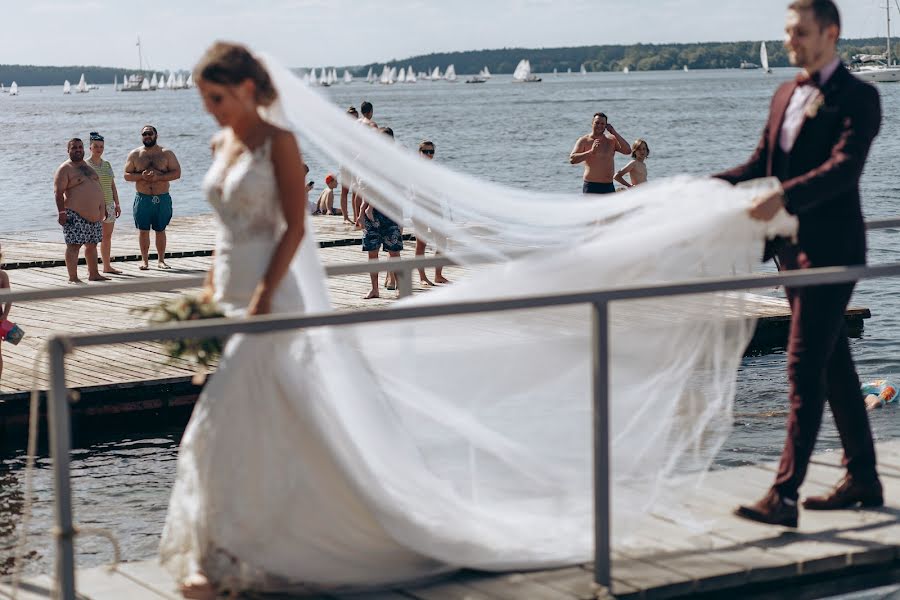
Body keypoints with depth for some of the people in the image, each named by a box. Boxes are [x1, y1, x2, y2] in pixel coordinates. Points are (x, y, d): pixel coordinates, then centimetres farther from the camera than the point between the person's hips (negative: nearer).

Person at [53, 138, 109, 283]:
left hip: (95, 215, 8)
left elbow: (97, 187, 25)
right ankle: (73, 278, -8)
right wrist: (61, 212, -22)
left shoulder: (88, 166, 18)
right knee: (74, 245, -9)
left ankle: (93, 274, 24)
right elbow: (58, 192, -14)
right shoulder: (65, 169, -7)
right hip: (76, 215, -8)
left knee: (92, 245, 14)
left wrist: (104, 207, 21)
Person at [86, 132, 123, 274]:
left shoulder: (107, 164, 14)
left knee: (107, 236, 9)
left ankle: (107, 266, 16)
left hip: (108, 204, 6)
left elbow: (113, 186, 17)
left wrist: (117, 204, 12)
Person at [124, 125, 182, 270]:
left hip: (162, 198, 0)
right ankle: (144, 260, 8)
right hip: (142, 198, 0)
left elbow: (177, 172, -3)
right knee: (143, 230, 0)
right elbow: (127, 175, 4)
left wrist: (158, 177, -16)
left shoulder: (166, 153, 3)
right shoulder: (135, 154, 6)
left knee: (160, 230, 5)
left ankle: (161, 260, 14)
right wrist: (141, 176, -15)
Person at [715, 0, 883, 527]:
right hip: (795, 246, 8)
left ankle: (784, 496, -15)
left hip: (832, 247, -8)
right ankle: (864, 478, 26)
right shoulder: (786, 95, 15)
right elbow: (762, 163, 15)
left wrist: (783, 197, -35)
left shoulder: (857, 98, -10)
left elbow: (844, 168, -23)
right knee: (834, 364, 15)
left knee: (806, 366, -12)